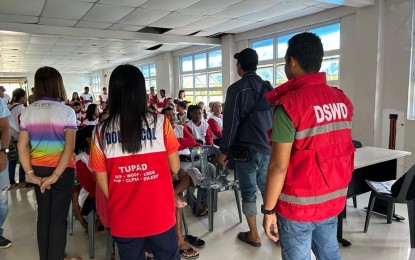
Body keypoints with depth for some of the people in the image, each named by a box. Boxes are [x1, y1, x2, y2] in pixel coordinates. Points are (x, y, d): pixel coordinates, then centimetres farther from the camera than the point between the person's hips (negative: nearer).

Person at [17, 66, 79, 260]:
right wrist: (55, 175, -16)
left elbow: (22, 146, -3)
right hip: (62, 170, -4)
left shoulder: (27, 112, 1)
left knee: (43, 214, 18)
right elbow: (69, 147, -19)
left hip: (38, 169, 5)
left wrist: (30, 174, -3)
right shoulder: (66, 111, -12)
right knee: (58, 217, 6)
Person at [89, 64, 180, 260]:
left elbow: (101, 180, -1)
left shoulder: (101, 131, -8)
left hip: (123, 219, 2)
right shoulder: (160, 122, -13)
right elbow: (175, 168, -5)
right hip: (159, 215, -1)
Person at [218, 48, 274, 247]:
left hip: (246, 149, -5)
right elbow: (274, 118, 14)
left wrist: (224, 150, -3)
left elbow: (231, 122, -12)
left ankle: (253, 236, 17)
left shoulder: (237, 89, -10)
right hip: (268, 148, 6)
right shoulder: (268, 88, 8)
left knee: (248, 192, 6)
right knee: (268, 189, 15)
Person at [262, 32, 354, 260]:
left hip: (298, 205, -6)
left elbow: (279, 166, -19)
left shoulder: (290, 104, -18)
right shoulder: (342, 100, 2)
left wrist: (268, 210, -11)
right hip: (333, 200, 6)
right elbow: (341, 151, 10)